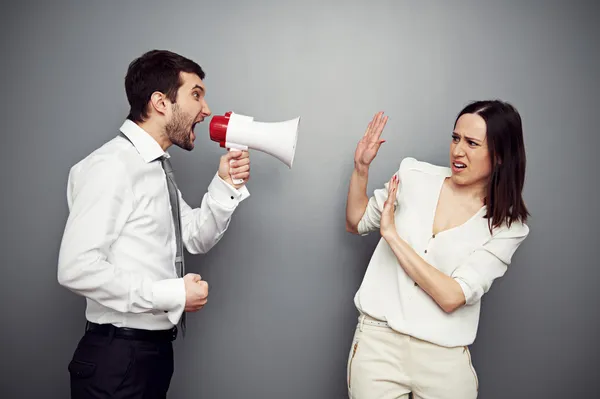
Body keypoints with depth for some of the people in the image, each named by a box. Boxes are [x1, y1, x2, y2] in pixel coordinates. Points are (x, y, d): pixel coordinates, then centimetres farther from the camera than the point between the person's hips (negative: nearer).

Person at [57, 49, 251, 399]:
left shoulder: (160, 167, 10)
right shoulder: (113, 165, -19)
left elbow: (197, 239, 13)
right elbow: (77, 267, -26)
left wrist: (225, 185, -2)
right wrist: (172, 294, -22)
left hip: (157, 348, 9)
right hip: (117, 356, -9)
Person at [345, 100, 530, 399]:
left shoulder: (508, 227, -6)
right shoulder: (415, 175, 0)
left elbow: (452, 296, -16)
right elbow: (356, 223, 12)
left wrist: (392, 234, -16)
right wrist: (361, 167, -2)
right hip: (377, 340, 2)